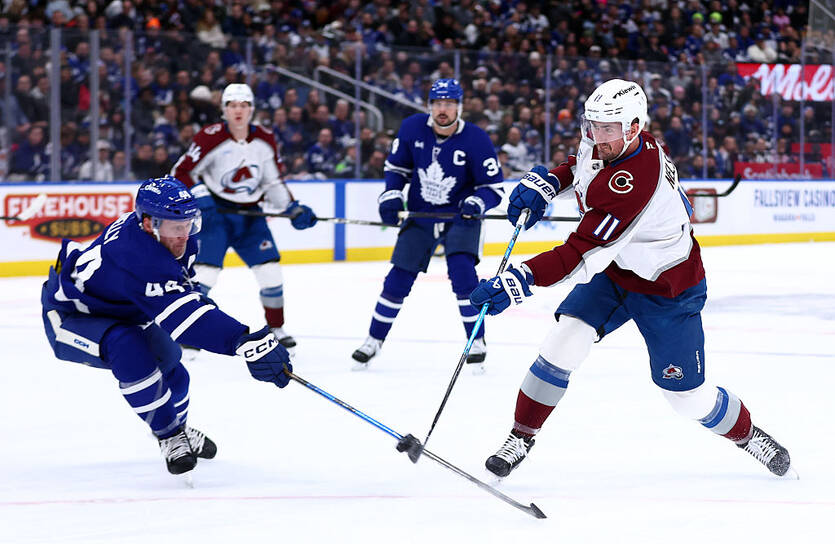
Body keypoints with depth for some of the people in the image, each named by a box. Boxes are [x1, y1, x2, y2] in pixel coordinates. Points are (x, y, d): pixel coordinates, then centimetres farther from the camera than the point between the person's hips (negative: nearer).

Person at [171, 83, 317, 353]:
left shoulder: (265, 141, 2)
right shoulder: (211, 137, -12)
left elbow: (273, 182, 11)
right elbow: (181, 172, -9)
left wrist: (294, 210, -1)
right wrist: (200, 198, -23)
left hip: (250, 215, 4)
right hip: (215, 212, -4)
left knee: (270, 270, -2)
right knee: (206, 270, -17)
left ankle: (276, 328, 17)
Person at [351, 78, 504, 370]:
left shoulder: (476, 139, -19)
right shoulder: (412, 128, -10)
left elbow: (494, 187, -13)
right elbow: (396, 167, 6)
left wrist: (477, 203, -33)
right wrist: (391, 196, -10)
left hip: (460, 216, -3)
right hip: (420, 215, 3)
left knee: (462, 272, -22)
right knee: (398, 279, 1)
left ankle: (477, 342, -9)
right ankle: (373, 341, 17)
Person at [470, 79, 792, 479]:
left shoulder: (633, 183, -39)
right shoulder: (600, 141, -13)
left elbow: (582, 254, -43)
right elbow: (581, 166, 14)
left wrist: (522, 279, -53)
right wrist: (545, 183, -7)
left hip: (667, 288, -7)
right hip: (614, 270, 7)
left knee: (688, 397, 2)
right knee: (565, 341, -14)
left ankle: (746, 433, 31)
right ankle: (521, 438, -2)